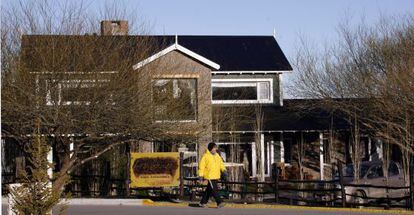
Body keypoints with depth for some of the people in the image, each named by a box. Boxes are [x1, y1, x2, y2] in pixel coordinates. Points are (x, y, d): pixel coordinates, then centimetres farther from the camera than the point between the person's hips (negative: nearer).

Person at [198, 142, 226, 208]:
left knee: (209, 190, 12)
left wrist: (223, 170, 0)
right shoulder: (206, 156, -9)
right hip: (209, 176, -7)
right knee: (214, 190, -12)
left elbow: (221, 163, 18)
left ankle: (203, 202, 21)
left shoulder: (217, 156, 13)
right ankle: (219, 203, -13)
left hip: (216, 176, 7)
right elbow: (201, 166, -9)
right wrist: (201, 175, -12)